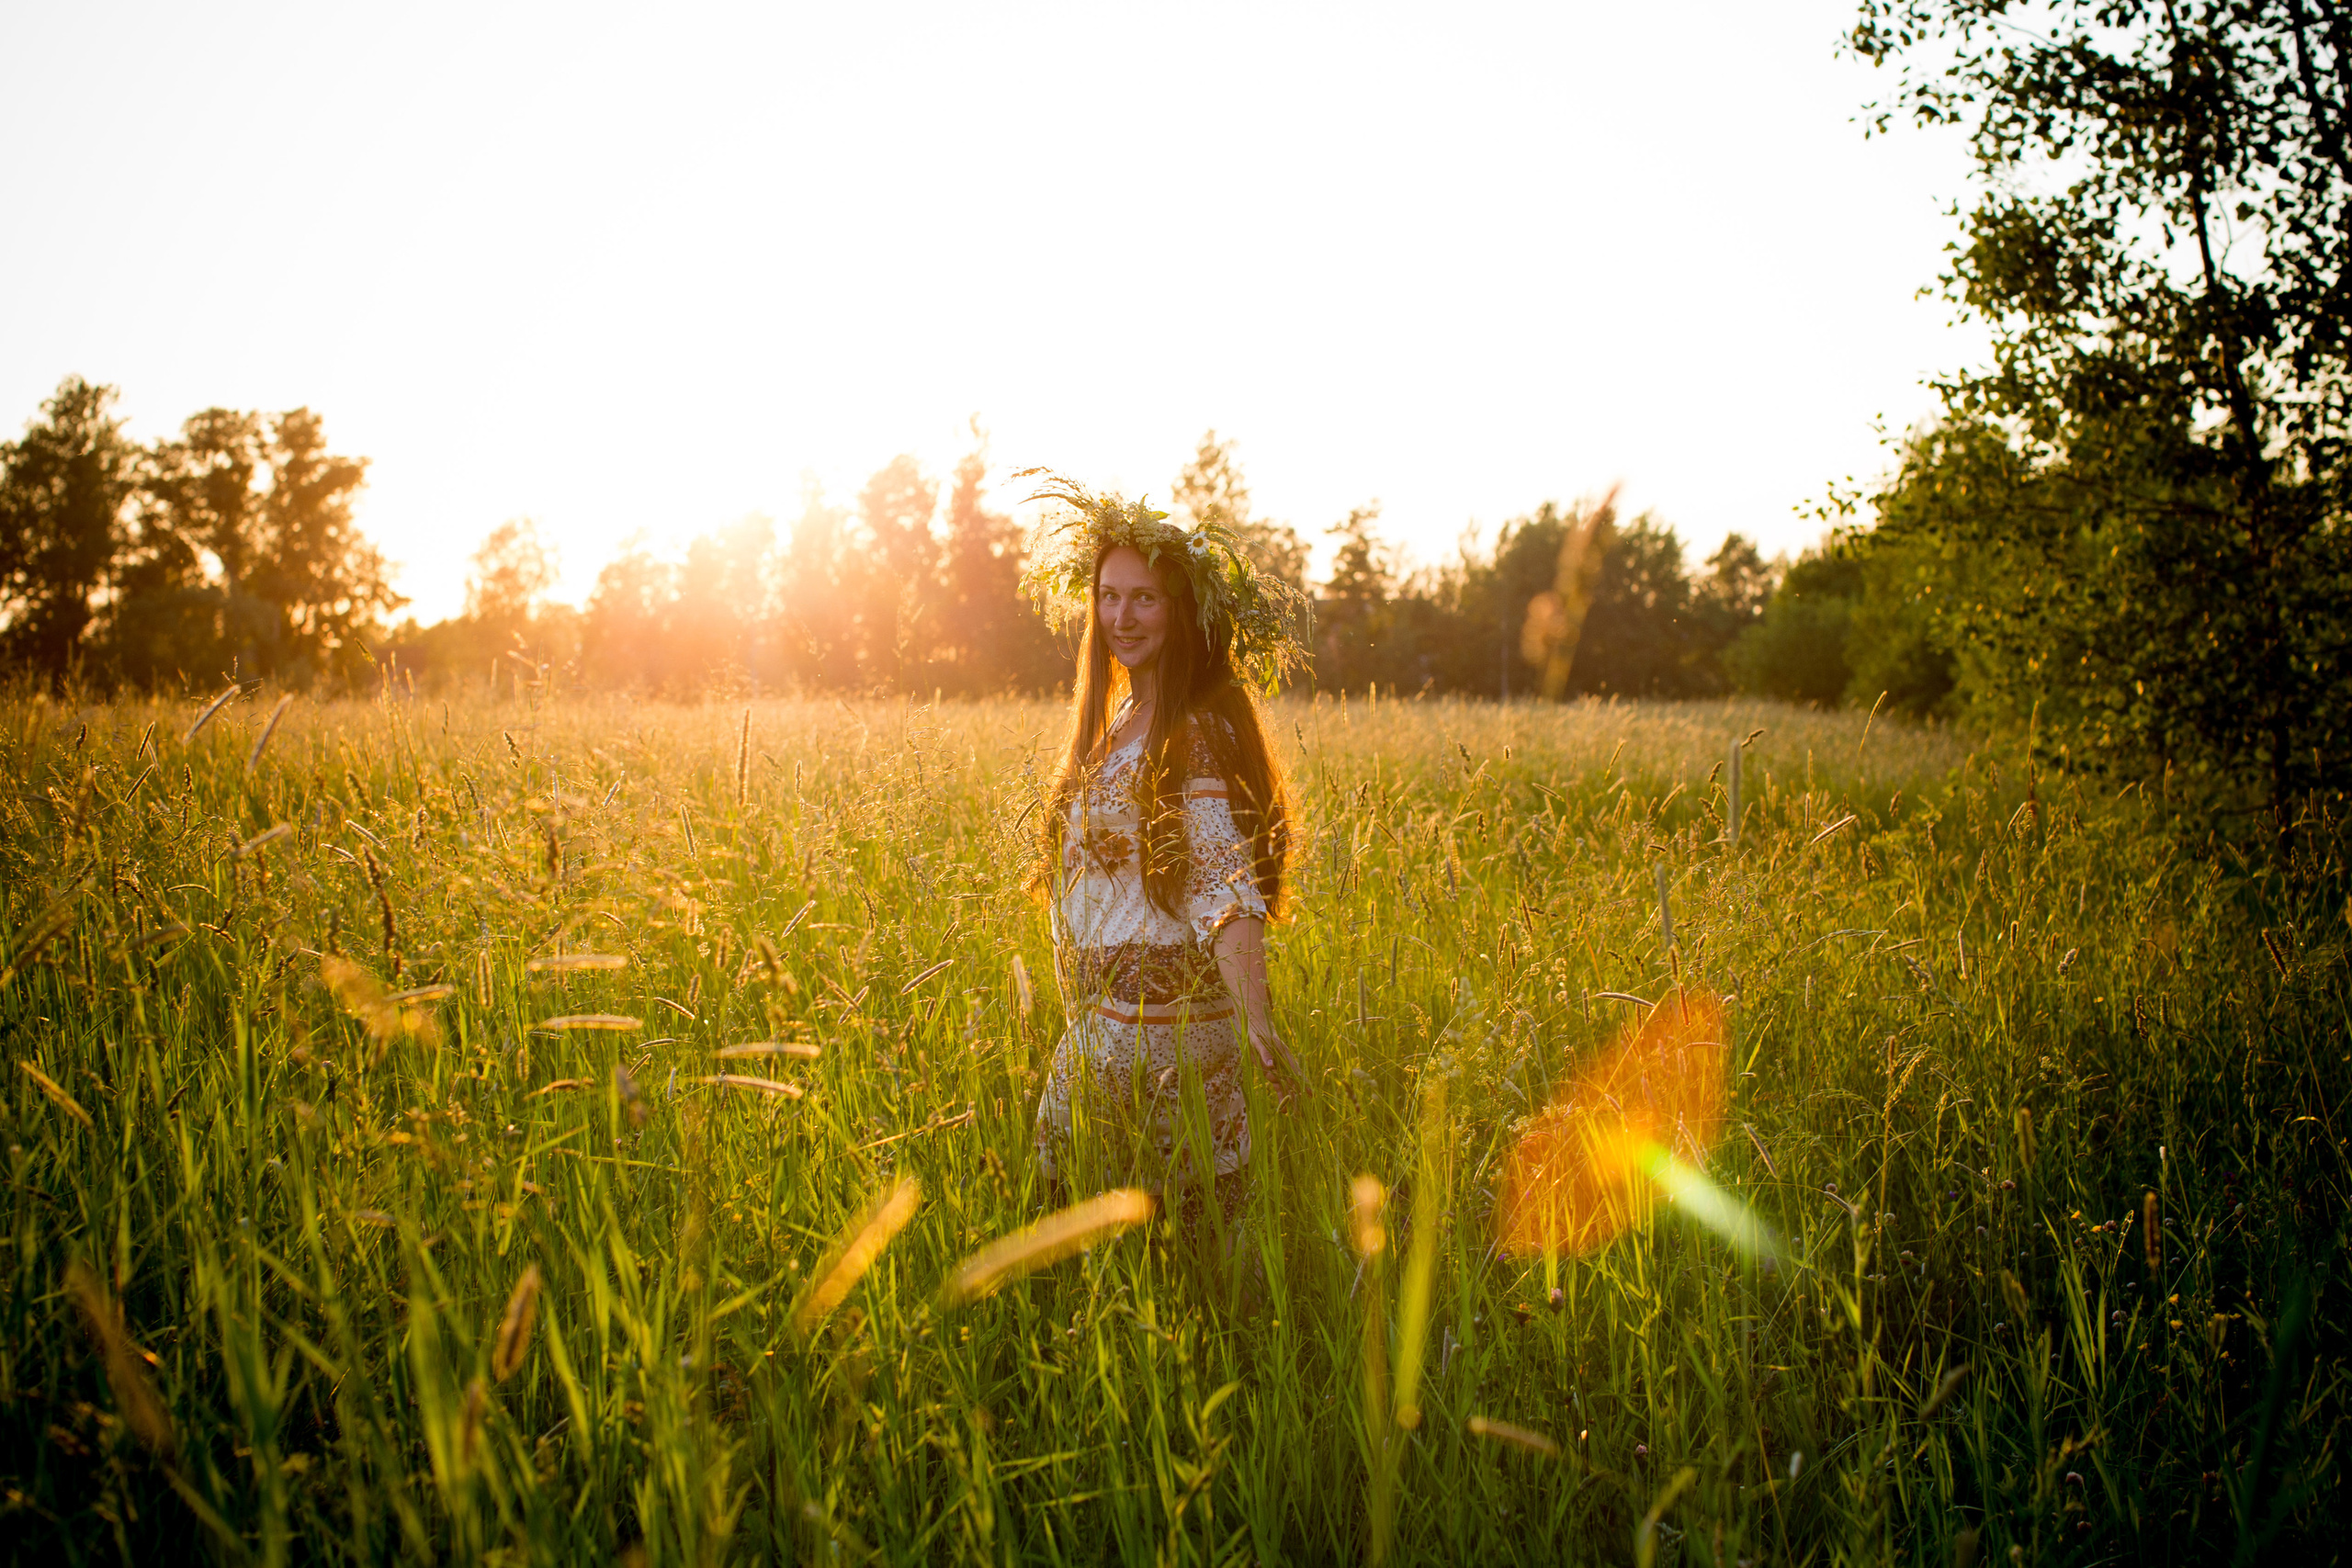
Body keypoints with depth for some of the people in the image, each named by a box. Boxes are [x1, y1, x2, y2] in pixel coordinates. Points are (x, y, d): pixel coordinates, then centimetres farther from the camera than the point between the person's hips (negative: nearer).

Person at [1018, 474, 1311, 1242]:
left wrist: (1254, 1019, -35)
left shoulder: (1197, 734, -15)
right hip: (1106, 1020, 9)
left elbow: (1224, 888, -24)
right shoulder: (1122, 719, 13)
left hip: (1155, 1027, -9)